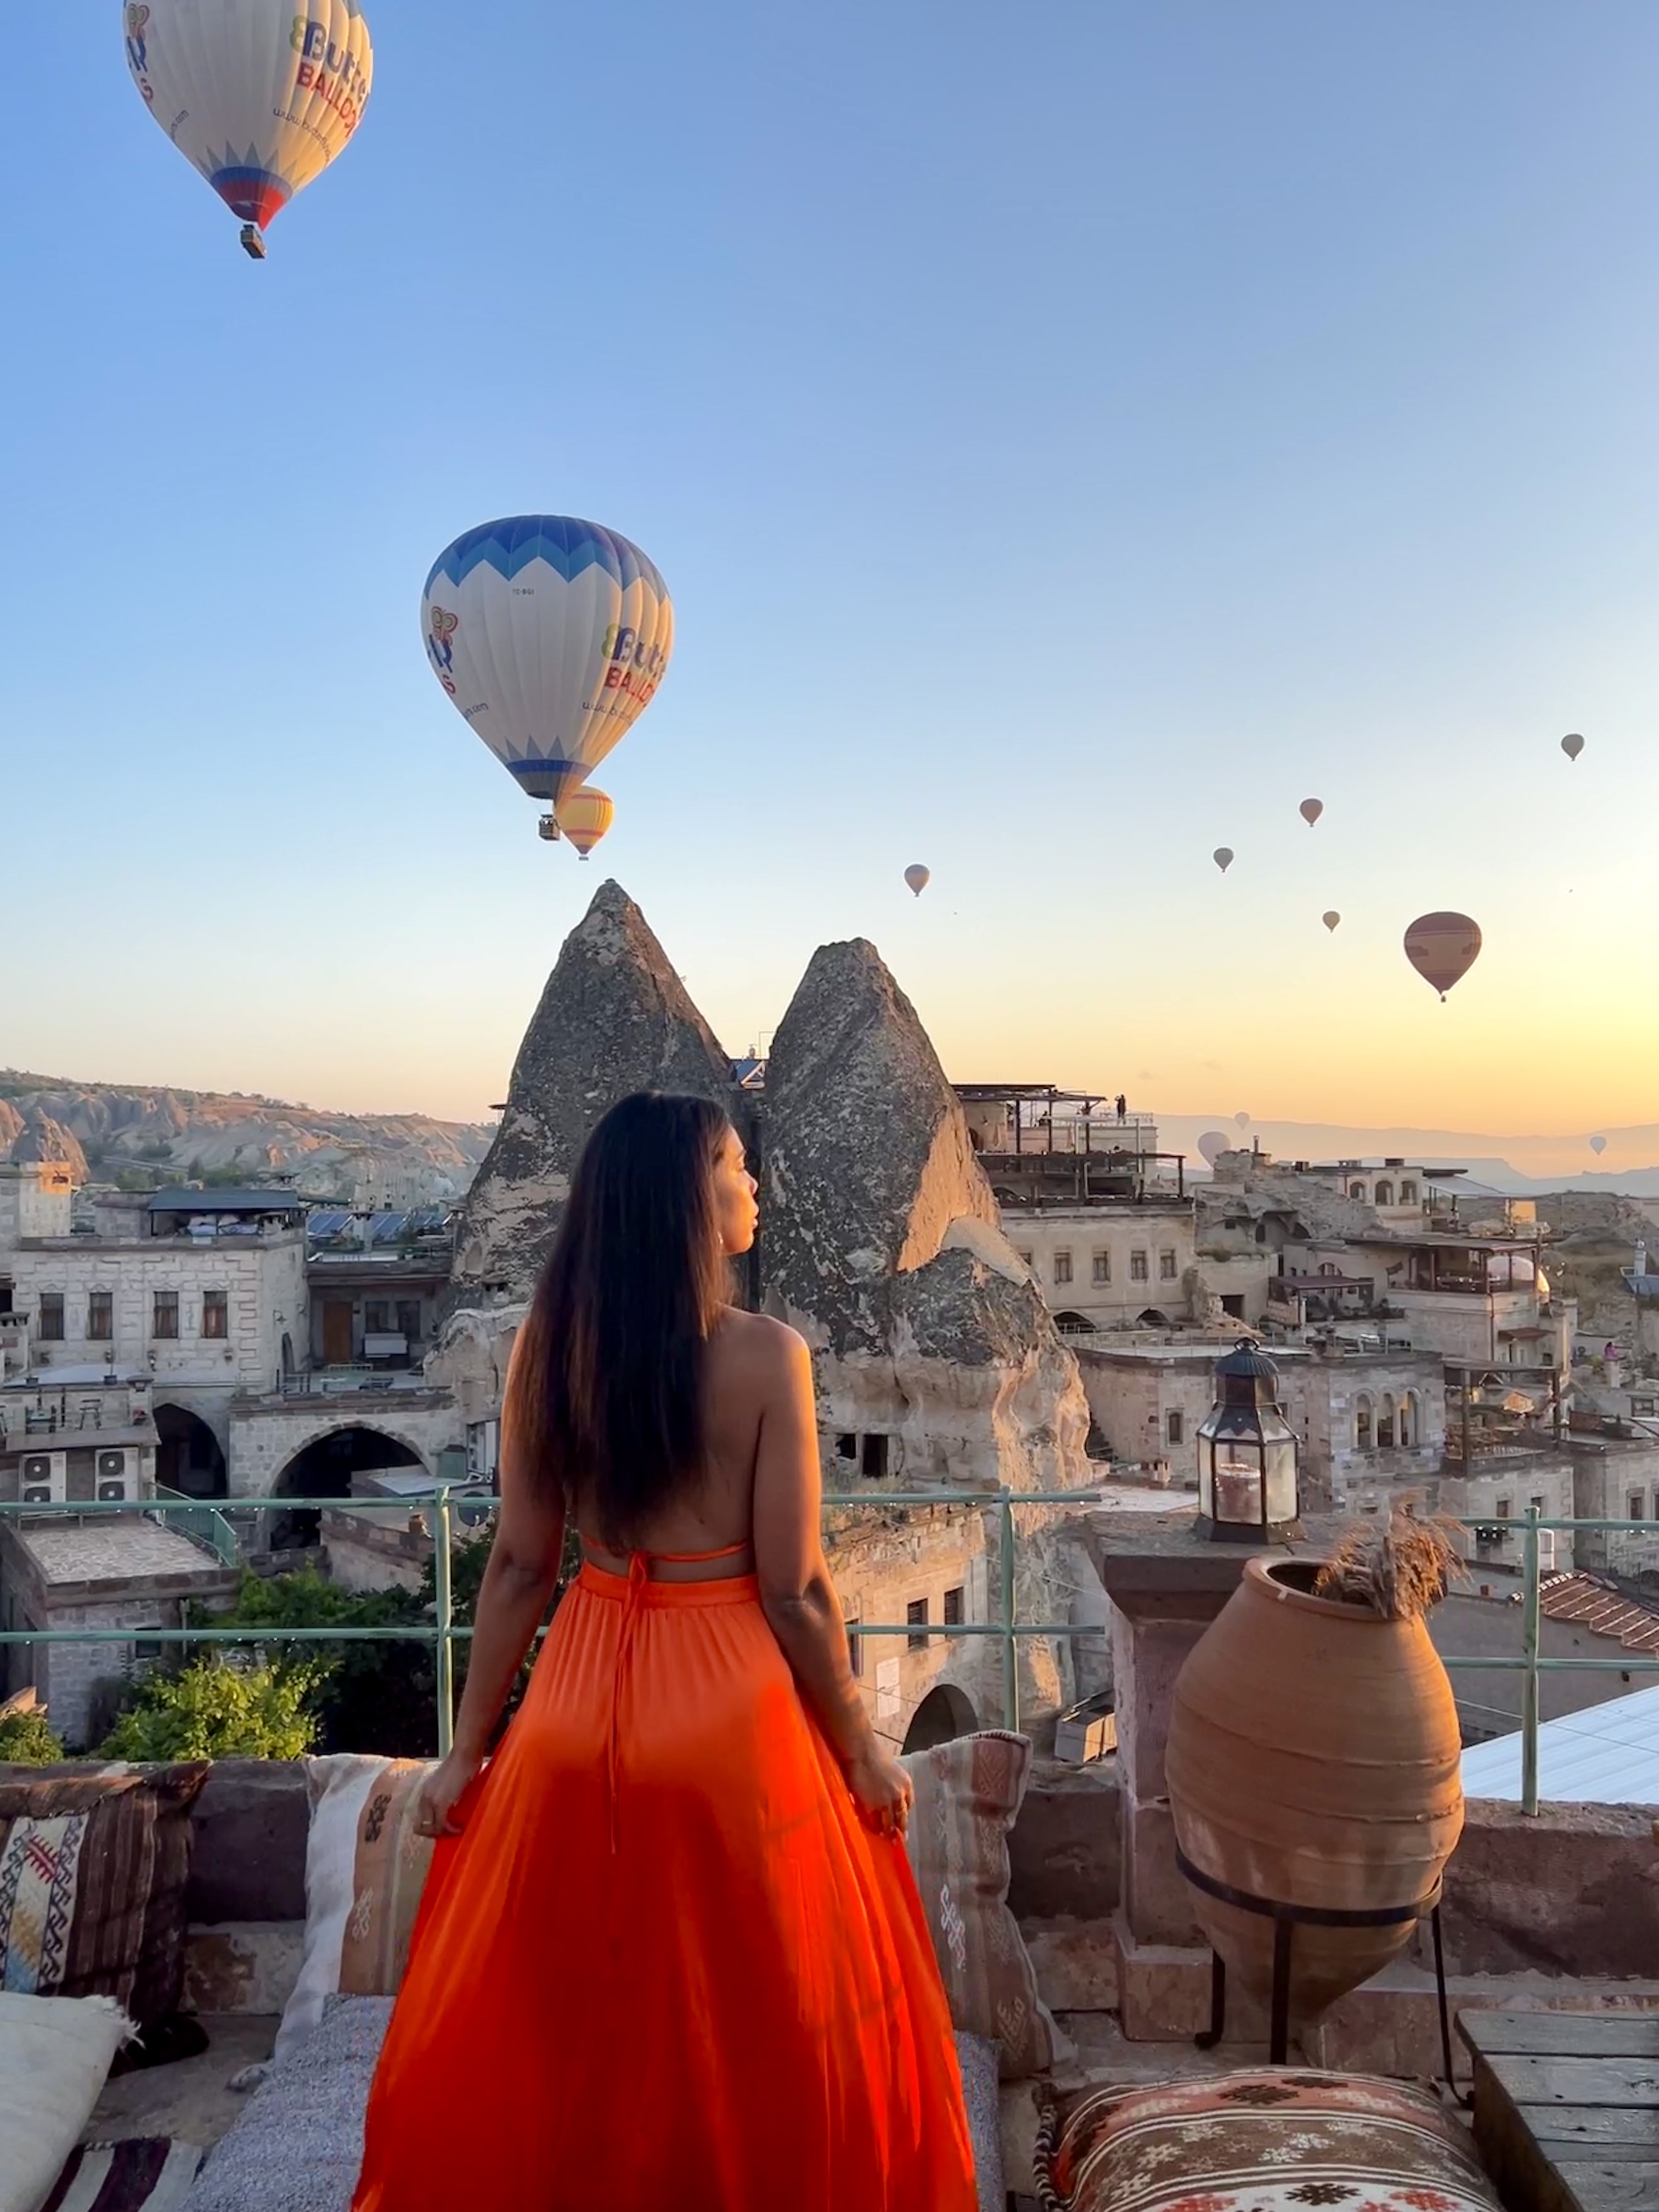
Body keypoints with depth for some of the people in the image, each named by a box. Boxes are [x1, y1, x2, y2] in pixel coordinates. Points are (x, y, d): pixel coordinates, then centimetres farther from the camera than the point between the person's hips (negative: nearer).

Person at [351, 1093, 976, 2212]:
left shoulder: (546, 1343, -6)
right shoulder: (765, 1355, -17)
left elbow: (520, 1564, -1)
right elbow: (795, 1592, -14)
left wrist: (468, 1745, 9)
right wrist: (863, 1749, 0)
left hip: (582, 1698, 4)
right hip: (725, 1701, -4)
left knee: (549, 2018, 22)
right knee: (761, 2021, 18)